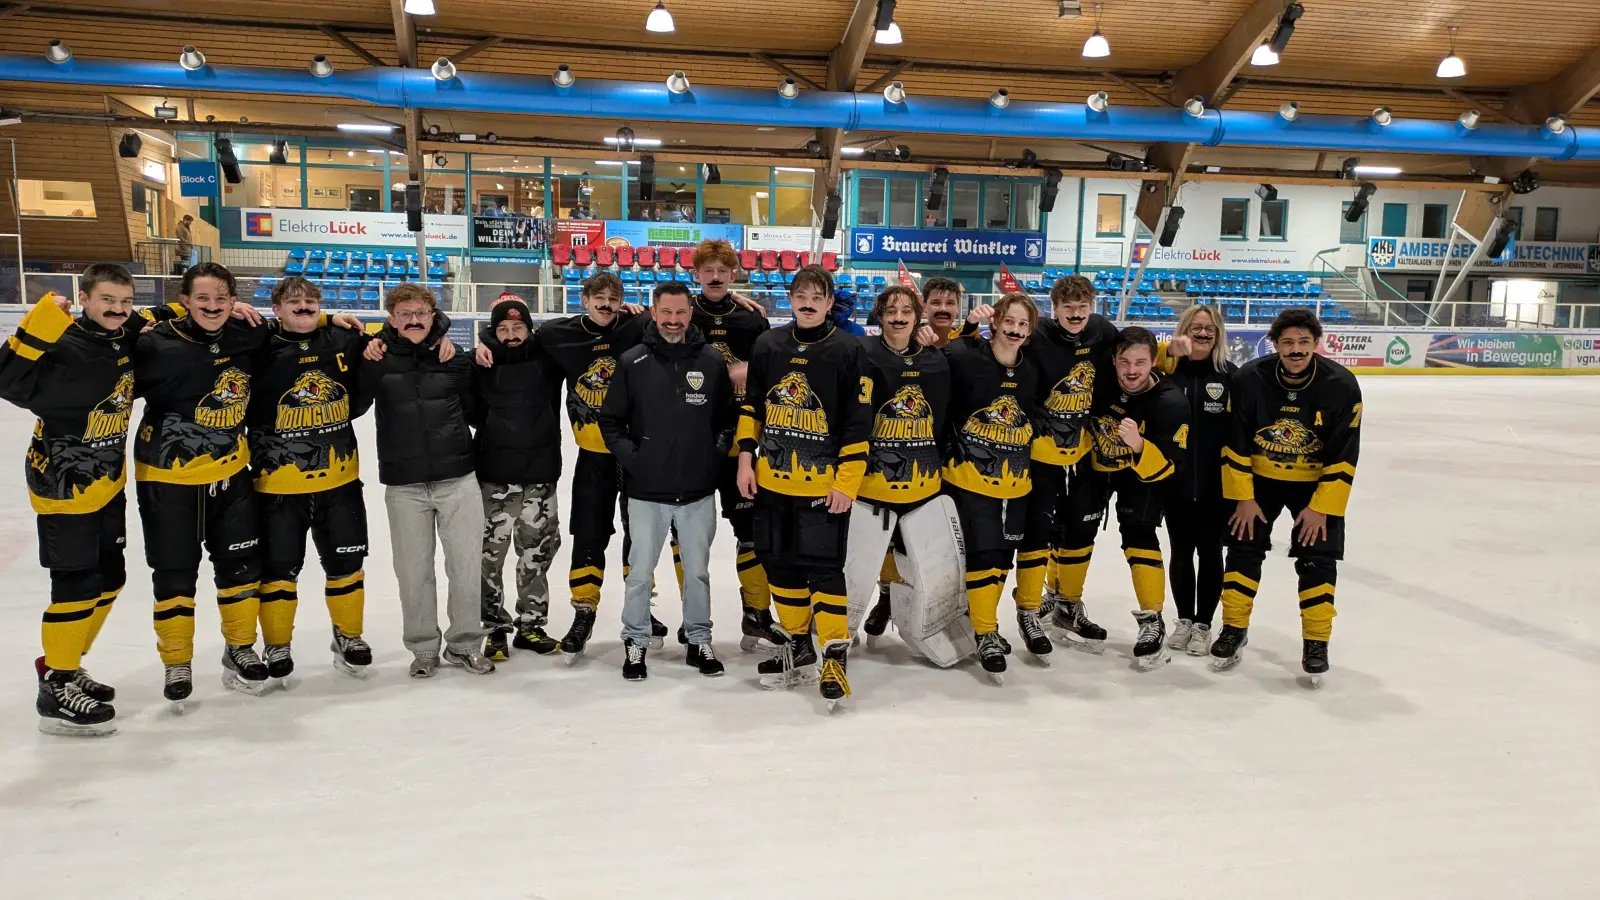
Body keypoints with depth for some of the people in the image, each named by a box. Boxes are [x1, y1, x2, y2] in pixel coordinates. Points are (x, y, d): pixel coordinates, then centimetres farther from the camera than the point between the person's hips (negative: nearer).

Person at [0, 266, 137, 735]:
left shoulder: (126, 341, 1)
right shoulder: (67, 348, -21)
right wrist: (38, 328, -38)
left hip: (107, 482, 8)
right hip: (63, 485, -8)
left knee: (109, 578, 16)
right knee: (77, 586, -4)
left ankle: (64, 664, 34)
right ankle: (56, 690, 9)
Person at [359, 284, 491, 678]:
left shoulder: (454, 357, 4)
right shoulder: (378, 357, 1)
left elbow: (473, 410, 10)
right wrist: (367, 363, -17)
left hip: (458, 479, 1)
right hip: (404, 485, 0)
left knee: (465, 566, 6)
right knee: (413, 571, 9)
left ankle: (464, 644, 22)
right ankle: (424, 648, 25)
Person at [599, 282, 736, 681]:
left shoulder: (712, 362, 2)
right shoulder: (632, 363, -1)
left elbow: (729, 417, 11)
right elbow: (611, 420, 4)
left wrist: (716, 454, 0)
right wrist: (630, 457, -6)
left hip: (698, 491, 1)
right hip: (647, 491, -1)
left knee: (698, 571, 11)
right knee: (640, 572, 6)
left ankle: (699, 640, 26)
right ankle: (636, 641, 23)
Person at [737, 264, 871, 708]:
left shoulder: (847, 350, -7)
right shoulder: (768, 345, 6)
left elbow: (858, 423, -9)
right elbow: (751, 407, 13)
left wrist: (847, 482, -13)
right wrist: (746, 459, 7)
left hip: (824, 485, -5)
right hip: (771, 480, 5)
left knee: (823, 568, -7)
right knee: (781, 566, 13)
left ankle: (834, 657, 1)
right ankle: (798, 647, 28)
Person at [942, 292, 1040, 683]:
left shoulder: (1031, 372, 3)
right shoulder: (964, 358, -14)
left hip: (1015, 482, 5)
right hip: (969, 477, -5)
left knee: (1002, 553, 15)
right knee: (984, 553, -7)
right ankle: (987, 636, 6)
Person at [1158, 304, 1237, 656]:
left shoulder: (1231, 375, -2)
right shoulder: (1168, 369, -2)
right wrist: (1170, 354, -35)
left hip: (1217, 482, 0)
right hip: (1175, 480, 0)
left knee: (1210, 552, 9)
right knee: (1181, 552, 13)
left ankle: (1203, 624, 24)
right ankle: (1184, 619, 30)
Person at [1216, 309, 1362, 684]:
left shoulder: (1341, 385, -22)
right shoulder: (1250, 379, -21)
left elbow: (1343, 458, -16)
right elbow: (1235, 445, -12)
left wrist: (1321, 507, -17)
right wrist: (1243, 497, -11)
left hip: (1317, 483, -1)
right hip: (1258, 477, 1)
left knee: (1317, 560, -4)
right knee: (1244, 550, 1)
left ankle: (1315, 642, 9)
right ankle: (1233, 629, 15)